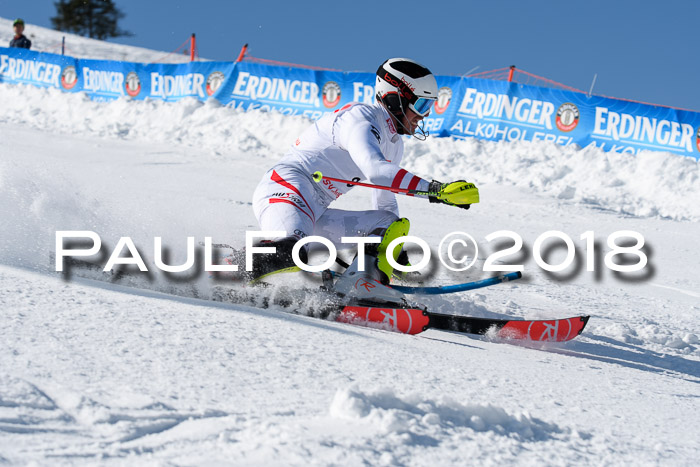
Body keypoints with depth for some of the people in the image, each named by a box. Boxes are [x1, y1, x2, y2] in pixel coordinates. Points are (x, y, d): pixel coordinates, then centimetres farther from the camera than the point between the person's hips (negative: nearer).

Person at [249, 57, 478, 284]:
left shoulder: (394, 143, 20)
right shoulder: (360, 117, -10)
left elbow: (384, 201, 32)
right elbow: (375, 169, -28)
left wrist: (397, 252, 30)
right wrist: (435, 190, -32)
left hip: (317, 217, 10)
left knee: (392, 225, 5)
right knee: (290, 253, -40)